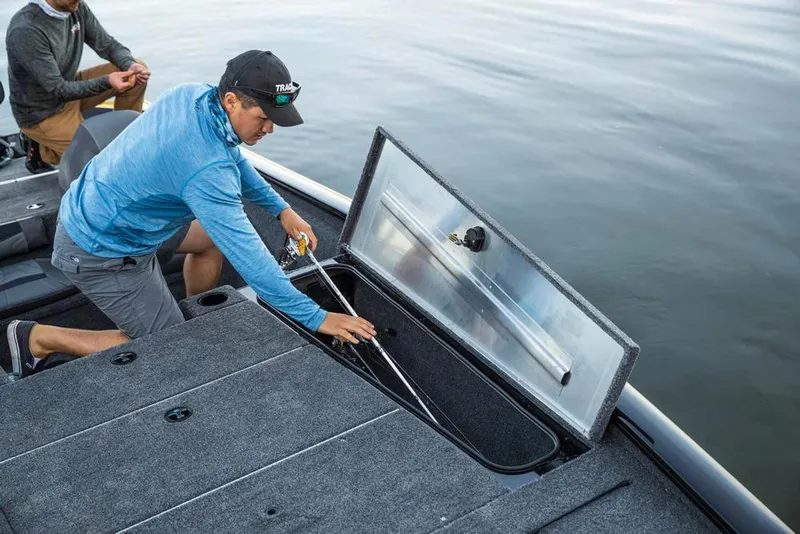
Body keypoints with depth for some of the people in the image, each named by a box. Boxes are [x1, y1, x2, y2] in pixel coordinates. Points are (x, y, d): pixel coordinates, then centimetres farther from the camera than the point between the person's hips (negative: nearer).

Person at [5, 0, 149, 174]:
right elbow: (58, 90, -28)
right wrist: (107, 82, -38)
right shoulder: (25, 31, -31)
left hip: (70, 87, 8)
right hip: (41, 113, -7)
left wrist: (131, 66, -24)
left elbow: (108, 45, -2)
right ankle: (41, 149, 8)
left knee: (138, 67, -4)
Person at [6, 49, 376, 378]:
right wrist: (315, 318, -25)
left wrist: (281, 209, 5)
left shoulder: (192, 94, -9)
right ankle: (38, 339, 5)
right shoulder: (207, 168, -34)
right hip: (100, 253, -9)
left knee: (212, 234, 19)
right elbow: (248, 255, -31)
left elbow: (234, 162, 11)